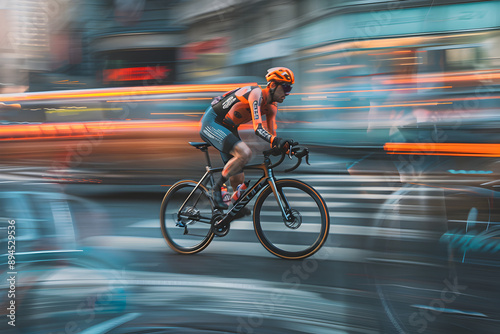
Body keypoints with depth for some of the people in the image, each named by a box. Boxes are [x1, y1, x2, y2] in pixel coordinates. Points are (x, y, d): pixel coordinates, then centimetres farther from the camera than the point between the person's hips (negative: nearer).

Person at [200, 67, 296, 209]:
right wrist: (277, 140, -49)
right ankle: (217, 187, -16)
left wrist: (282, 146, -15)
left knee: (239, 181, 4)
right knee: (245, 153, -32)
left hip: (228, 128, 9)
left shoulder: (272, 105, 3)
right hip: (212, 123, -9)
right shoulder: (256, 93, -24)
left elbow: (272, 133, 2)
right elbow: (258, 128, -36)